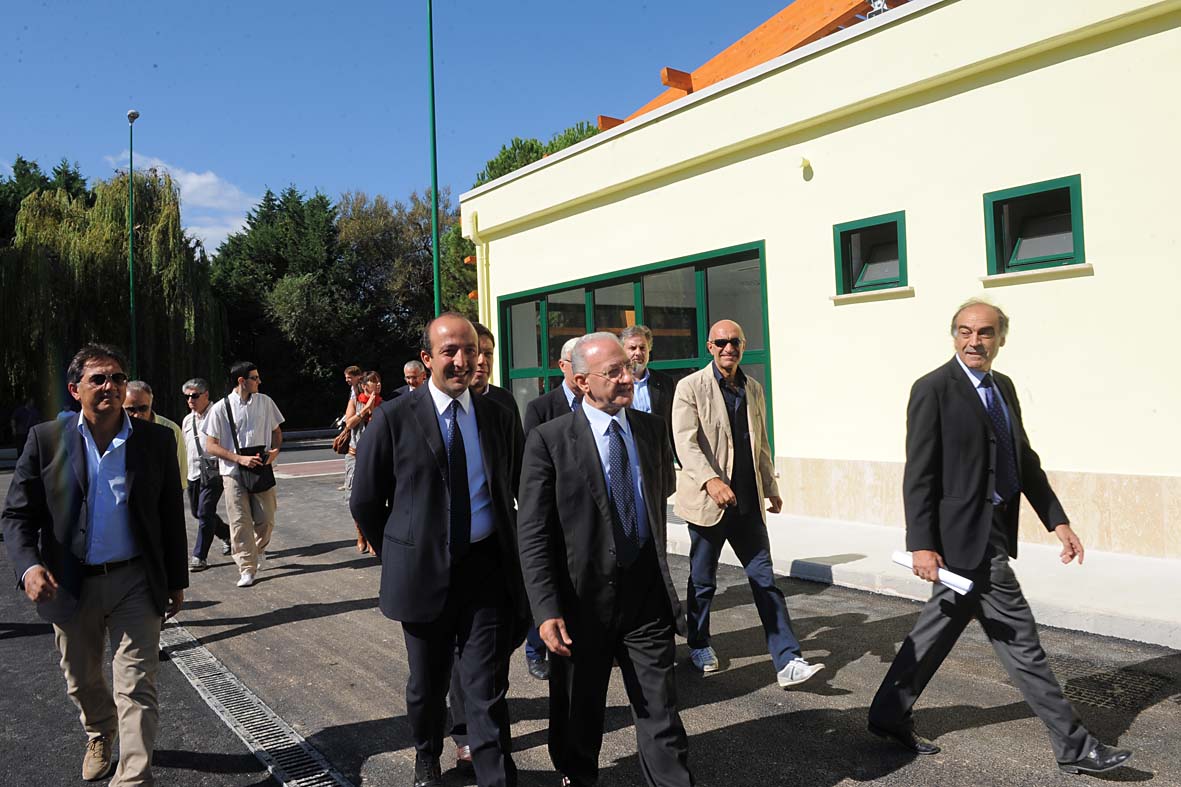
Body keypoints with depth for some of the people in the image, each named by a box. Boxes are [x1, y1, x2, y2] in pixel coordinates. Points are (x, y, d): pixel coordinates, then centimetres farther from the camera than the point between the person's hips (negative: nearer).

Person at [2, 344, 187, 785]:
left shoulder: (156, 440, -4)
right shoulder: (46, 439, -4)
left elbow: (171, 516, 3)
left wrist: (176, 581, 6)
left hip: (136, 582, -2)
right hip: (71, 584, 2)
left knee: (136, 687, -5)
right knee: (81, 682, 22)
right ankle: (99, 736, 51)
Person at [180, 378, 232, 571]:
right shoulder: (187, 420, 12)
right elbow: (184, 449, 21)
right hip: (193, 473, 8)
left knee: (205, 513, -9)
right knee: (197, 512, 16)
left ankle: (200, 556, 0)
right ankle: (227, 535, 37)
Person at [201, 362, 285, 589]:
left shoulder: (265, 402, 5)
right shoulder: (221, 408, -5)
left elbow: (276, 431, 16)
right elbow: (211, 445, -5)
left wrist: (275, 450, -5)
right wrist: (240, 459, -15)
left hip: (261, 469, 3)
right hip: (234, 472, -3)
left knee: (266, 519, 4)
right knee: (240, 521, -3)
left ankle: (258, 549, 34)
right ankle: (247, 569, 5)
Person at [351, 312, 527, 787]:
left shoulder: (497, 416, 2)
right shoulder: (394, 418, -7)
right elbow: (365, 501, 0)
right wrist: (400, 557, 5)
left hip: (487, 569, 1)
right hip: (425, 572, 0)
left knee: (488, 690, 2)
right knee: (427, 685, 19)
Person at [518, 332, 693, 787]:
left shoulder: (652, 428, 2)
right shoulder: (549, 441, -12)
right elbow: (532, 535, -13)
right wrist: (547, 610, -19)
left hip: (647, 595, 2)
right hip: (583, 598, -2)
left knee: (660, 712, 9)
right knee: (578, 712, 18)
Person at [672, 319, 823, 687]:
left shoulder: (753, 389, 12)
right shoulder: (691, 387, -6)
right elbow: (686, 442, -16)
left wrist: (771, 486, 21)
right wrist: (710, 480, -30)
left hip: (747, 501, 4)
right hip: (707, 500, -4)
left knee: (765, 579, 1)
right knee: (703, 581, 10)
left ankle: (788, 662, 3)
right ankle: (699, 647, 30)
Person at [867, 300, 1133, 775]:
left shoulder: (1003, 388, 13)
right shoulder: (933, 390, -12)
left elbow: (1025, 461, 17)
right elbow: (919, 473, -15)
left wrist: (1058, 521, 10)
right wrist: (921, 544, -19)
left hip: (991, 532, 9)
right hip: (966, 535, -9)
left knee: (939, 628, 16)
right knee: (1019, 639, 1)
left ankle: (890, 716, 29)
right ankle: (1072, 746, 15)